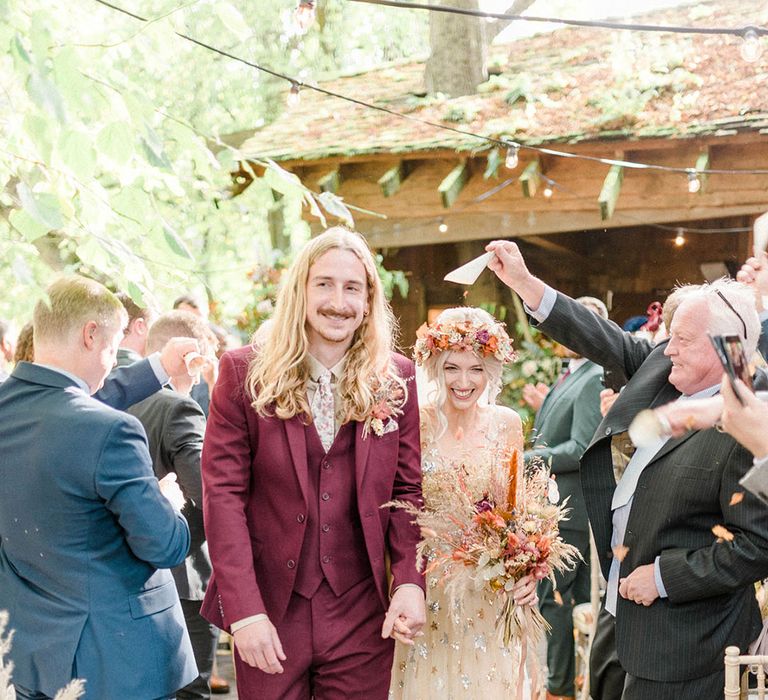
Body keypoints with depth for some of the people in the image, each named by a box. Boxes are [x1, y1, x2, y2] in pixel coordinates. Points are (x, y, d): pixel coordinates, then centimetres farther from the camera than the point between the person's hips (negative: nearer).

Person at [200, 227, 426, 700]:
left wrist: (410, 582, -9)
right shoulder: (245, 374, -3)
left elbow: (408, 491, 6)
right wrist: (244, 611, -14)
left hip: (363, 617, 1)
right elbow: (224, 492, -6)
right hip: (268, 612, -1)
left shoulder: (396, 380, 3)